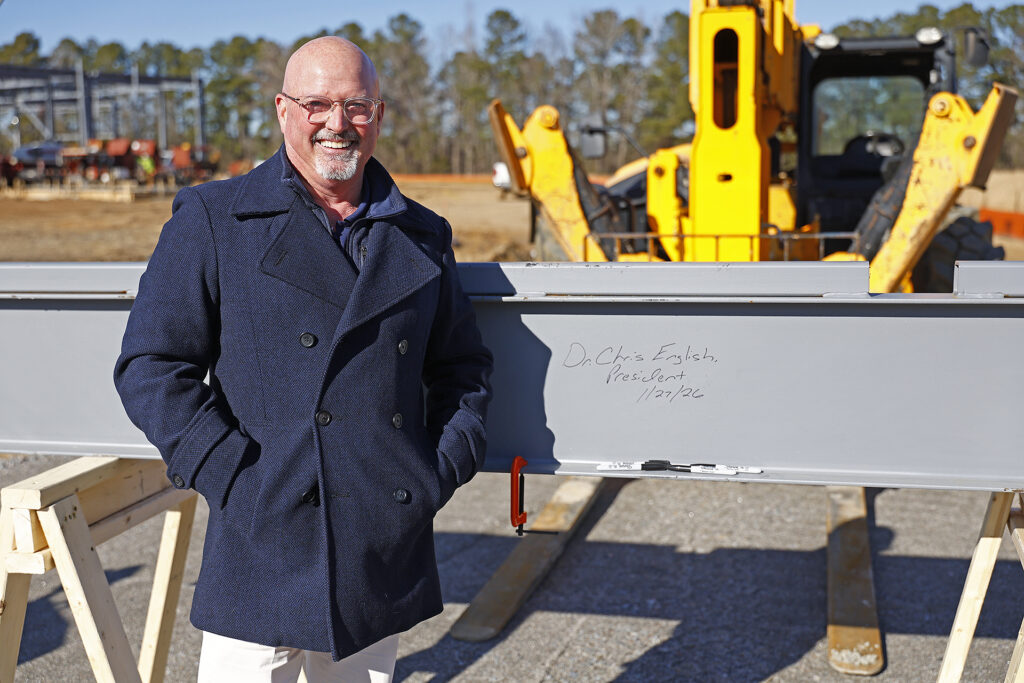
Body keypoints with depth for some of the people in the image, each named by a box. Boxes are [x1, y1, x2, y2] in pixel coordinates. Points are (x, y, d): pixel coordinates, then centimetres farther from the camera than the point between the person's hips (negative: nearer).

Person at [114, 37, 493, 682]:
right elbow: (153, 365, -4)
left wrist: (446, 467, 4)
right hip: (264, 547, -3)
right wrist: (234, 477, -12)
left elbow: (463, 363, 18)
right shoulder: (212, 221, 0)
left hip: (387, 552, 4)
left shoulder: (422, 236, 10)